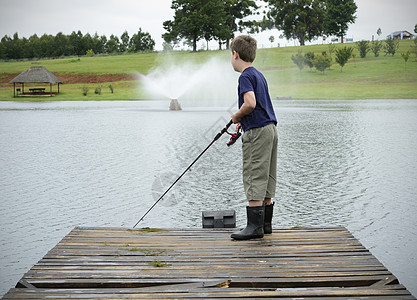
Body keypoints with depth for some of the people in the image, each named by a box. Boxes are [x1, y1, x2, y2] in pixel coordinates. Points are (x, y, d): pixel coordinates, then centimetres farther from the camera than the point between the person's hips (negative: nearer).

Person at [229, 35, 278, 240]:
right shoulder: (259, 75, 18)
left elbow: (250, 103, -25)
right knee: (266, 179, 12)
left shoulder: (245, 76, -11)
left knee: (254, 179, -7)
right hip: (270, 129, 9)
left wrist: (236, 116, -8)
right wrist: (243, 121, 21)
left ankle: (255, 226, -5)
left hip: (257, 132, -9)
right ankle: (265, 223, 18)